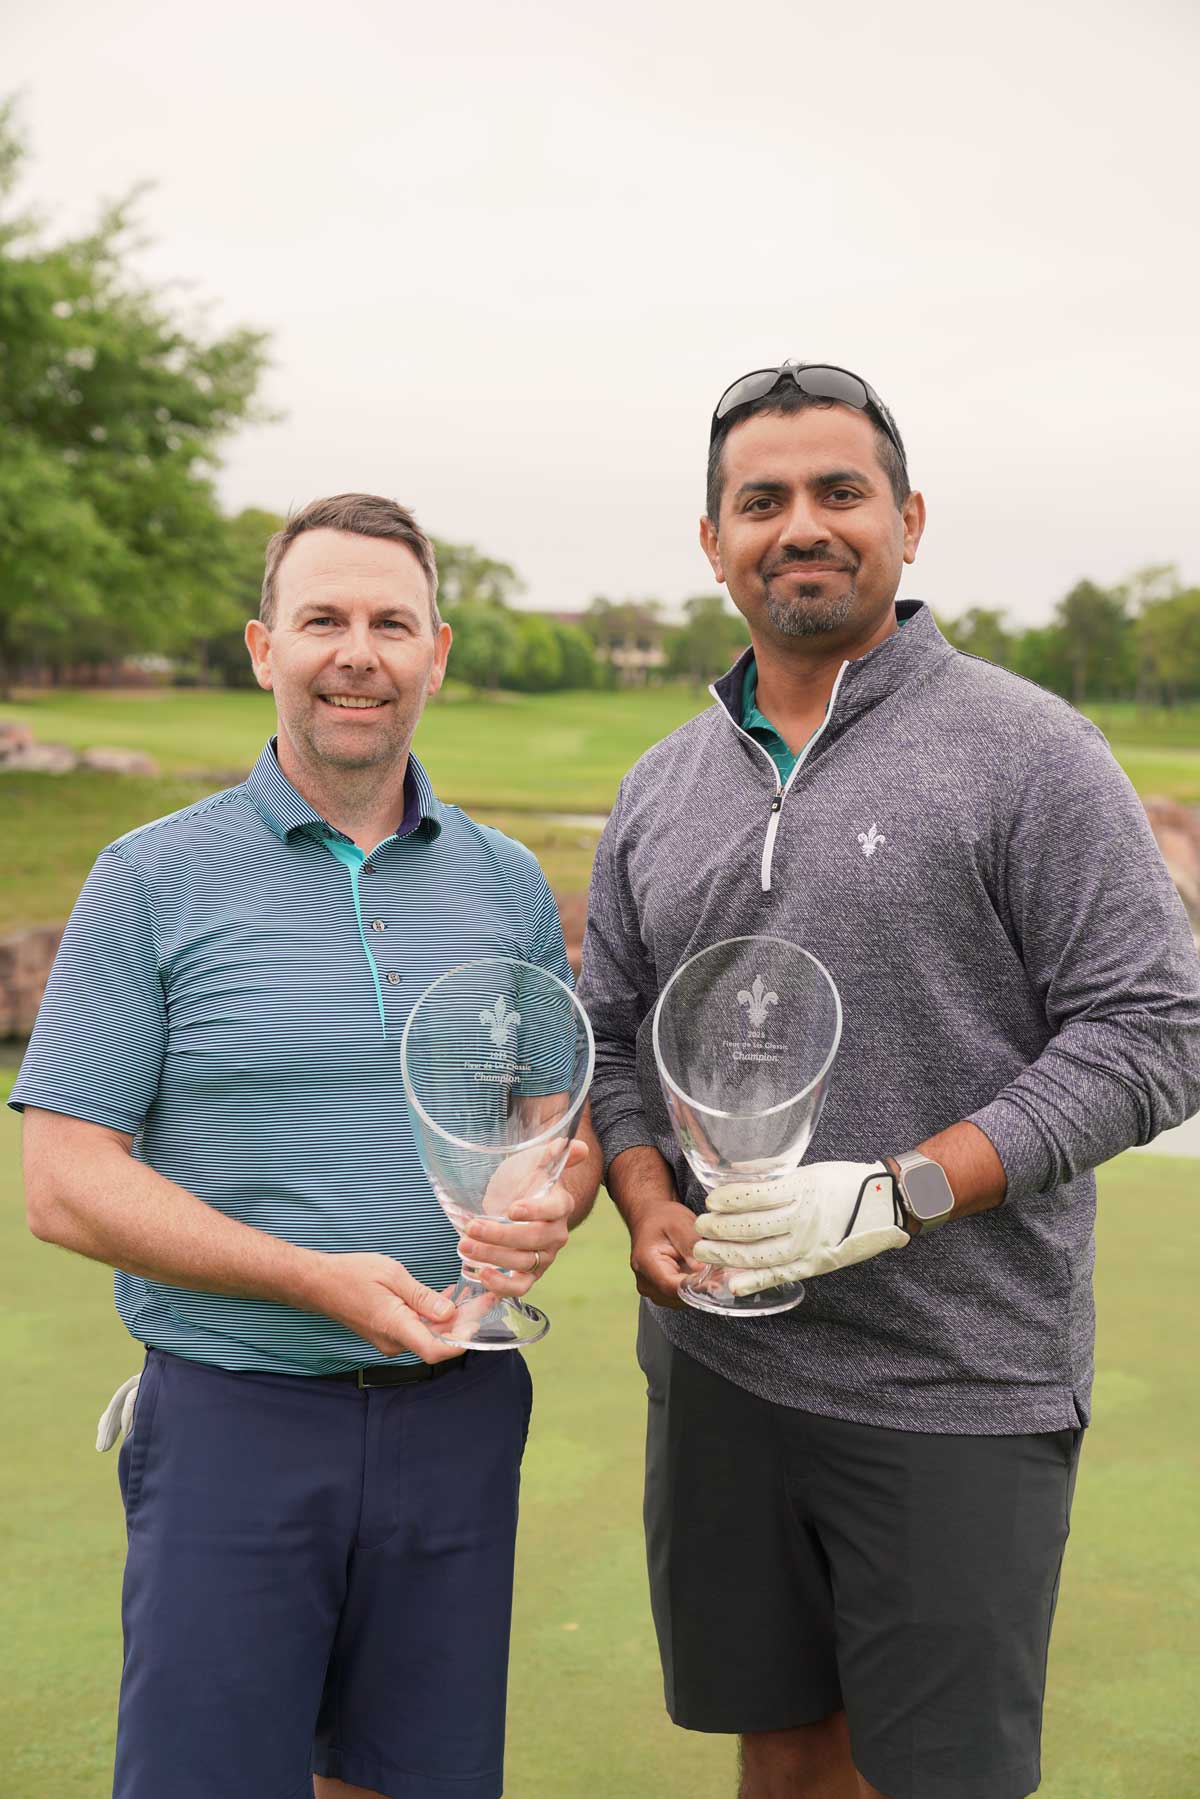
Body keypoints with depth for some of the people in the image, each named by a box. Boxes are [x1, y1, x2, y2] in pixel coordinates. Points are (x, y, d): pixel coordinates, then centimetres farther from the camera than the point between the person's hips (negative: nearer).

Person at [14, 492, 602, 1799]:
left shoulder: (507, 883, 7)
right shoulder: (155, 881, -4)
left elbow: (567, 1114, 15)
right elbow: (66, 1184, -8)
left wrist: (550, 1210, -10)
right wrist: (318, 1279, -18)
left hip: (457, 1414, 4)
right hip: (236, 1412, -3)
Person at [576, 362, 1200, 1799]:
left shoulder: (1026, 750, -7)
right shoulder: (662, 788, 10)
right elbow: (610, 1032, 16)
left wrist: (899, 1195, -18)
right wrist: (649, 1207, -4)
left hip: (958, 1395, -4)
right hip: (717, 1366, 5)